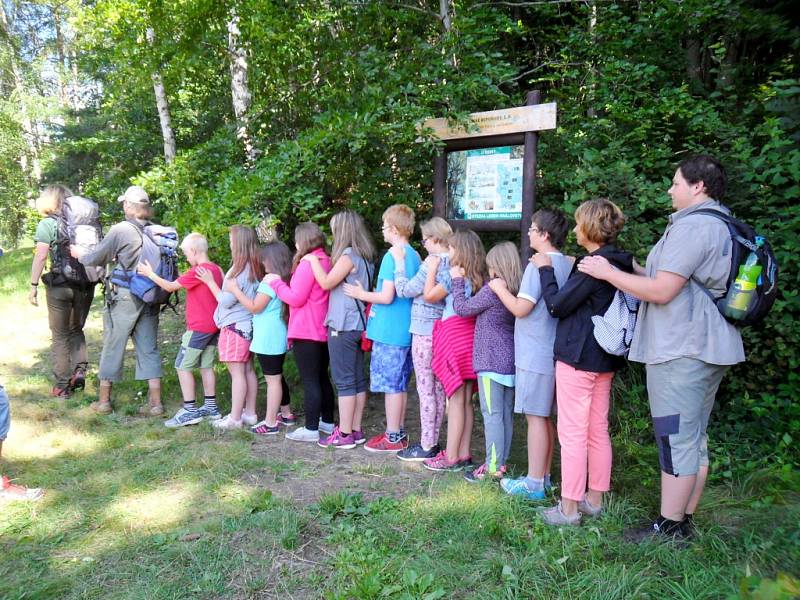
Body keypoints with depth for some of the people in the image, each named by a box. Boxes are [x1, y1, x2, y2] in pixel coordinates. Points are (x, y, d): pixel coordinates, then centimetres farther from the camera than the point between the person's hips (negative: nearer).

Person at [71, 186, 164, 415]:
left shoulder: (120, 230, -11)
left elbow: (95, 258, -2)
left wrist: (78, 253, 21)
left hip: (124, 297, -3)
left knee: (112, 347, 10)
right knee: (149, 349, 9)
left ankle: (103, 401, 23)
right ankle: (155, 402, 9)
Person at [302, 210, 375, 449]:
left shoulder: (349, 255, -13)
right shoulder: (365, 256, 14)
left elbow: (326, 283, -14)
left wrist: (313, 260, 1)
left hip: (343, 325, -9)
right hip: (358, 324, 9)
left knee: (344, 380, -4)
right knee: (358, 378, 11)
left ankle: (344, 434, 2)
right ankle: (355, 430, 19)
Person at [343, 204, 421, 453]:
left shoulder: (392, 255, -15)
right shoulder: (414, 255, 10)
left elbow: (387, 297, -19)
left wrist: (362, 295, -3)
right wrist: (373, 295, 20)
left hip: (389, 330, -9)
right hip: (406, 330, 9)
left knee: (390, 384, 0)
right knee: (400, 384, 16)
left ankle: (393, 438, 9)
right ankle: (399, 432, 25)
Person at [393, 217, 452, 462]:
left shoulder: (432, 262, -15)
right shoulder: (453, 263, 7)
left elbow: (404, 290, -11)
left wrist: (399, 263, -2)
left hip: (425, 332, -8)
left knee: (425, 390, -1)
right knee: (438, 389, 13)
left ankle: (426, 446, 7)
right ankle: (433, 441, 23)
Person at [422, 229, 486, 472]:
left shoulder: (455, 275, -10)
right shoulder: (479, 278, 9)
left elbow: (430, 295, -3)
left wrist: (432, 268, 6)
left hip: (455, 336, -7)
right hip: (471, 336, 7)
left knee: (456, 400, -4)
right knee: (466, 400, 11)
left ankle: (451, 458, 3)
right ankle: (464, 454, 17)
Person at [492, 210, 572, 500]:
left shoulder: (538, 265, -16)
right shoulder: (568, 265, 10)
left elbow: (520, 309, -18)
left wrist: (500, 289, -1)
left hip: (535, 354, -9)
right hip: (554, 352, 9)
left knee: (536, 417, -2)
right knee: (544, 417, 15)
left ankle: (534, 484, 7)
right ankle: (543, 476, 24)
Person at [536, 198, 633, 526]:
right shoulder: (618, 263, 9)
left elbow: (557, 305, -13)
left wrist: (546, 269, -3)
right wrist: (570, 269, 13)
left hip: (578, 357, -9)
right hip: (605, 358, 9)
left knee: (572, 434, -1)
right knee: (598, 431, 15)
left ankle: (569, 507, 8)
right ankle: (594, 499, 27)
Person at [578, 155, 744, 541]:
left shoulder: (691, 226, -15)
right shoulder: (721, 227, 17)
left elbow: (661, 291, -19)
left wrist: (608, 273, -9)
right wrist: (632, 270, 17)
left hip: (680, 351, -10)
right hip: (707, 349, 10)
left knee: (676, 439, -2)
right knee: (694, 438, 15)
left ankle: (670, 527, 8)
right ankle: (685, 519, 25)